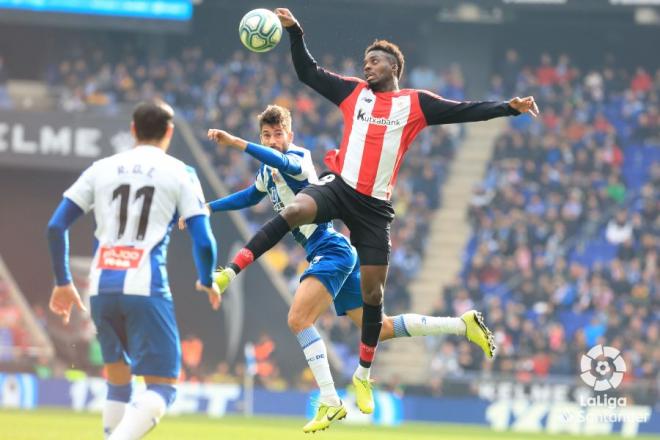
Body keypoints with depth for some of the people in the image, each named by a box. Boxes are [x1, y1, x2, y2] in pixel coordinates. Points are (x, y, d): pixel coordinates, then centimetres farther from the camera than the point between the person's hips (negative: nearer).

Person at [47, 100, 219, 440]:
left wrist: (63, 282, 20)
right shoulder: (180, 173, 6)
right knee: (162, 387, -2)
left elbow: (55, 227, 10)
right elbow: (203, 241, 0)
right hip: (146, 287, -4)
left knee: (118, 383, 20)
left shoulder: (101, 169, 15)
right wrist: (207, 283, 19)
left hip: (102, 286, 4)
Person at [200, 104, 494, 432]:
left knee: (299, 318, -23)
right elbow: (250, 196, 37)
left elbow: (284, 162, -36)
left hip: (331, 250, -10)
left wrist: (234, 142, -44)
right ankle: (463, 324, 13)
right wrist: (206, 208, 33)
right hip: (334, 255, 10)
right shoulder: (267, 171, 17)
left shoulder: (297, 158, -10)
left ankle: (330, 403, -26)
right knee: (379, 328, 9)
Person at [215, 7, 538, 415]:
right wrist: (295, 31, 0)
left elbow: (465, 111, 2)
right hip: (339, 186, 0)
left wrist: (509, 107, -8)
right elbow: (308, 72, 12)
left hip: (374, 206, 0)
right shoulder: (353, 91, 10)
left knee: (373, 293, 3)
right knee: (294, 211, -34)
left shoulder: (416, 103, 5)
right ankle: (231, 271, -32)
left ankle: (363, 374, 18)